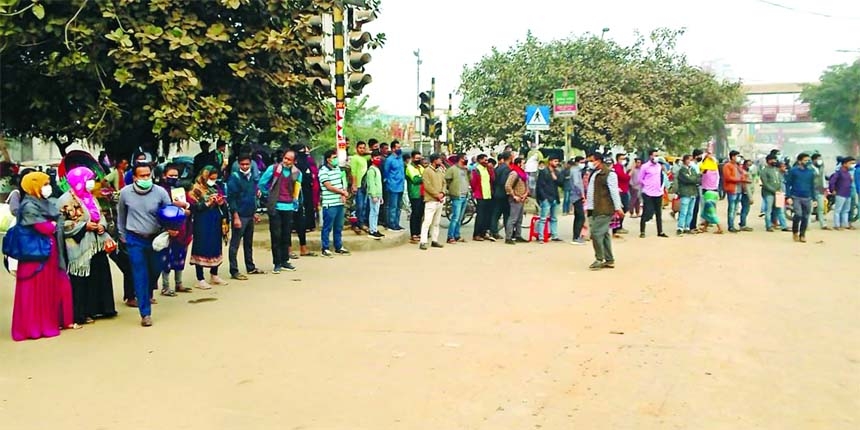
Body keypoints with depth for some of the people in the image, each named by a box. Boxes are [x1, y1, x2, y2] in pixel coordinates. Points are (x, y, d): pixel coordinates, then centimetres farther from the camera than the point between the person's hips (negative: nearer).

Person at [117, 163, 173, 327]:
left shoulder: (160, 192, -11)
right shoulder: (125, 192, -7)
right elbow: (121, 214, 10)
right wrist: (122, 234, 15)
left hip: (156, 238, 1)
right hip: (135, 240, -1)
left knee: (155, 270, 15)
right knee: (140, 275, -3)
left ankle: (148, 294, 46)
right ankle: (145, 313, 0)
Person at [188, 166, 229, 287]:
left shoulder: (215, 188, 13)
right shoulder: (196, 190, -6)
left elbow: (224, 206, 13)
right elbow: (193, 207, -15)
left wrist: (221, 203, -8)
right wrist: (208, 203, -19)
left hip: (215, 224, 6)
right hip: (202, 225, -6)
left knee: (216, 248, 13)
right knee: (201, 249, -2)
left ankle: (214, 275, 29)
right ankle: (200, 280, 5)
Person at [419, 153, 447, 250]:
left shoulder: (440, 171, 15)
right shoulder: (427, 171, -8)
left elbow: (444, 183, 14)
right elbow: (427, 186, -14)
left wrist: (442, 193, -5)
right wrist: (437, 195, -13)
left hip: (440, 200, 7)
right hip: (431, 200, -7)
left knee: (436, 222, 12)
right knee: (427, 221, -11)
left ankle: (434, 240, 18)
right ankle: (423, 242, -12)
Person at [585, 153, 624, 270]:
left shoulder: (609, 173, -11)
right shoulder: (594, 173, 17)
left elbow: (614, 191, -13)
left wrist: (618, 207, -14)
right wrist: (588, 205, 22)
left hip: (604, 210, -9)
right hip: (594, 210, 9)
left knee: (596, 233, -12)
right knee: (604, 234, 12)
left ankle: (599, 259, -2)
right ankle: (609, 260, 18)